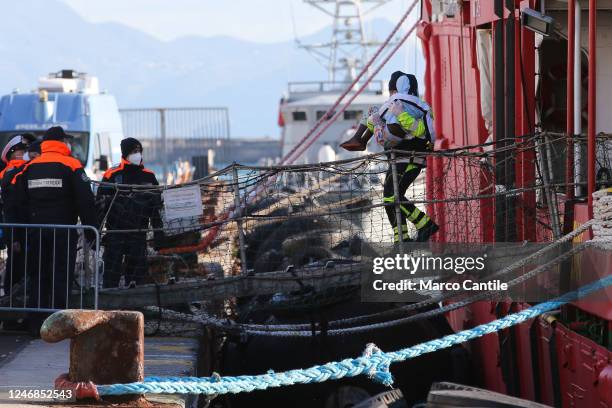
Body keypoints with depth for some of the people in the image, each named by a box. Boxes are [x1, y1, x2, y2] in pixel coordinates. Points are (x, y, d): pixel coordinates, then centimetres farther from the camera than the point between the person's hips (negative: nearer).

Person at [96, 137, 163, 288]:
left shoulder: (149, 177, 11)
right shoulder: (112, 175, -1)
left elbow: (156, 207, 15)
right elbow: (100, 204, -1)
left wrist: (158, 231, 10)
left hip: (139, 233, 3)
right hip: (115, 231, -3)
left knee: (137, 273, 4)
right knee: (112, 270, -6)